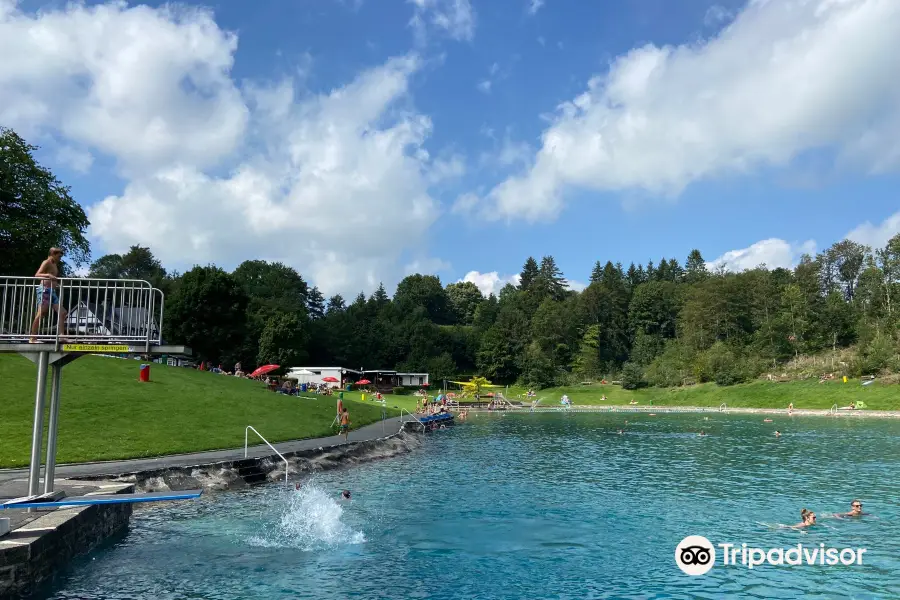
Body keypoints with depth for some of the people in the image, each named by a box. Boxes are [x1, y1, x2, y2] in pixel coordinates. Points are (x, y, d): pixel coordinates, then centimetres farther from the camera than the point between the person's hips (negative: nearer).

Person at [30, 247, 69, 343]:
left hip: (52, 291, 9)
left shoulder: (55, 265, 19)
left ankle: (60, 335, 0)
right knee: (40, 314, -10)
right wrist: (48, 275, -30)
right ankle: (32, 338, -6)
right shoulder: (47, 262, -4)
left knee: (62, 313, 3)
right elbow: (37, 275, -17)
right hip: (44, 290, -9)